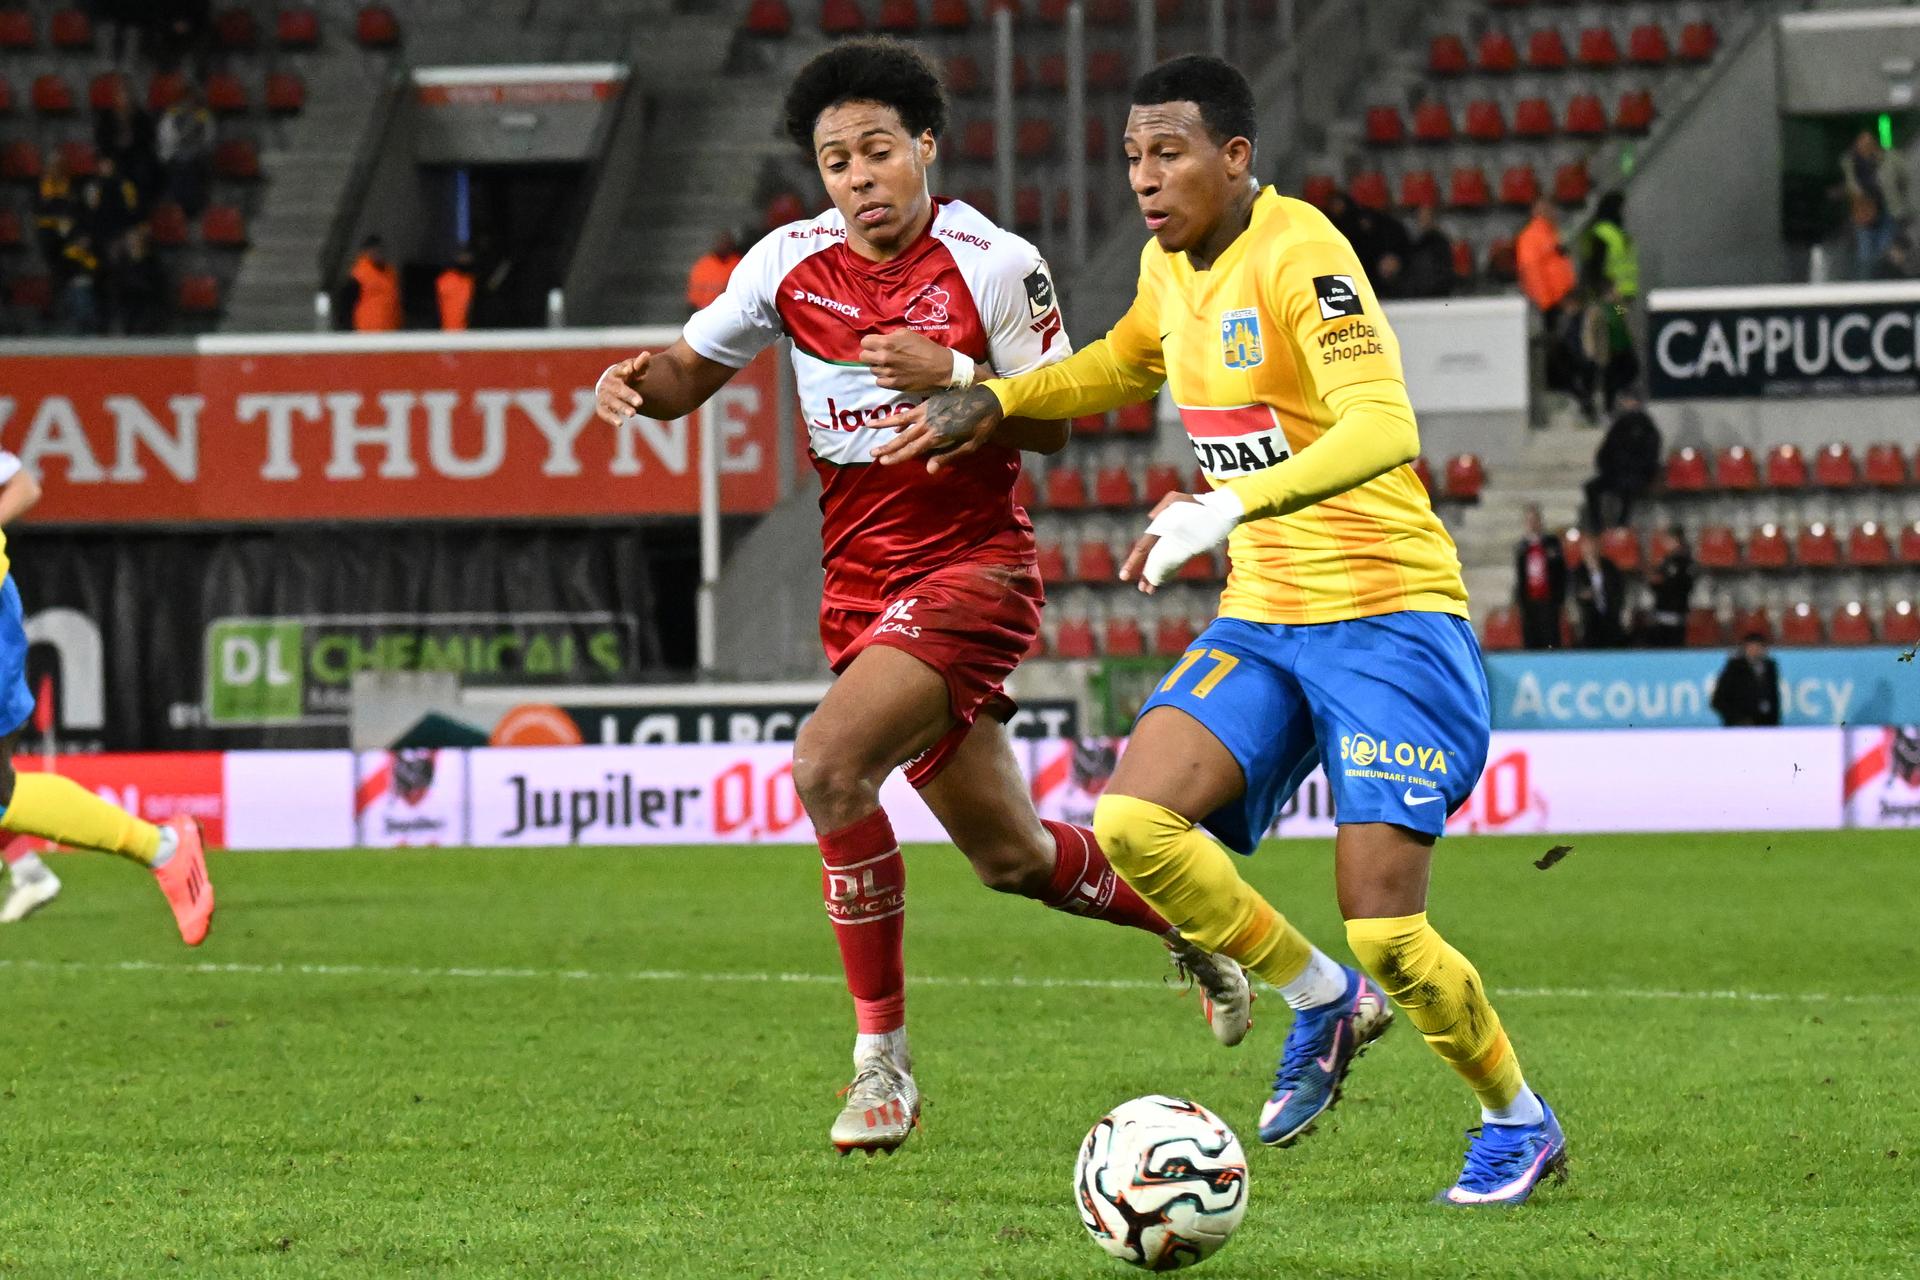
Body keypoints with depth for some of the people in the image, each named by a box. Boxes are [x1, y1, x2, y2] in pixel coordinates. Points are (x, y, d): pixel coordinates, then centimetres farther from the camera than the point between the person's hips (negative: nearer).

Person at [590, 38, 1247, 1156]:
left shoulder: (995, 264, -11)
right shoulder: (791, 264, 1)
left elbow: (1056, 422, -7)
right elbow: (698, 366, 12)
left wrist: (954, 377, -24)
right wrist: (641, 380, -10)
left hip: (973, 568, -6)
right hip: (862, 588, 6)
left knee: (829, 763, -28)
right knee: (1009, 856, 13)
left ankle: (882, 1056, -17)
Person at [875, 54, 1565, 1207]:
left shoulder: (1299, 258, -17)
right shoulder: (1173, 261, 9)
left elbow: (1383, 428, -32)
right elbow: (1128, 363, 33)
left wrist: (1228, 507, -43)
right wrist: (997, 403, 19)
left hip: (1388, 617, -7)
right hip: (1262, 620, 7)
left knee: (1384, 932, -13)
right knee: (1134, 823, -16)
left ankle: (1519, 1123, 14)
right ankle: (1322, 1002, 7)